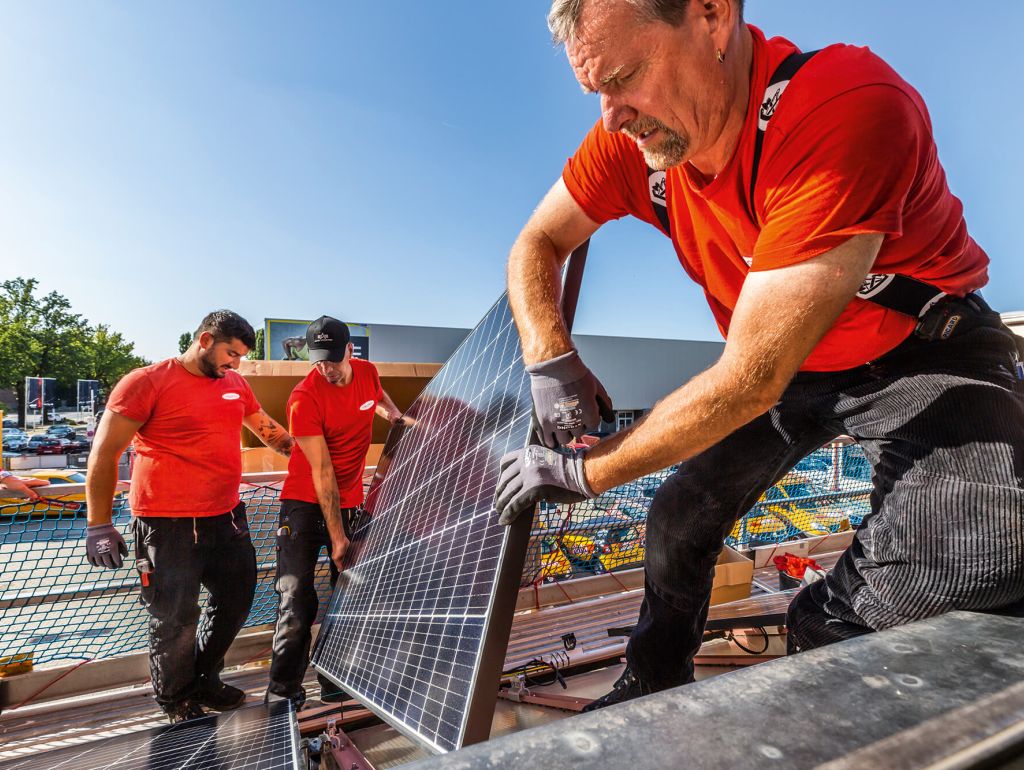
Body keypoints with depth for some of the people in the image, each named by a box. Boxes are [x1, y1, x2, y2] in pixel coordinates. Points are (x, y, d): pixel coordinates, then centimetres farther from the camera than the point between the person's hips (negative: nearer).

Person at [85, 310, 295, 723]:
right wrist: (99, 526, -10)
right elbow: (104, 453, -9)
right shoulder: (147, 382, -11)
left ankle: (203, 681, 43)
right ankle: (175, 702, 34)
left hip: (227, 517, 7)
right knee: (175, 623, 6)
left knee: (235, 601, 19)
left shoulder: (236, 384, 8)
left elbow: (267, 428, 20)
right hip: (169, 527, -7)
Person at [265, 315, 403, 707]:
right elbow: (322, 472, -21)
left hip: (350, 502, 5)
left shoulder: (367, 371, -4)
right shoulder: (305, 399, -20)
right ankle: (283, 690, 10)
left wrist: (395, 415, 3)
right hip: (306, 502, -4)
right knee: (297, 599, -5)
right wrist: (336, 536, -20)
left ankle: (336, 684, 19)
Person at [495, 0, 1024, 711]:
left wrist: (586, 472, -25)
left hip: (918, 356, -4)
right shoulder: (632, 135, -14)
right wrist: (551, 360, -23)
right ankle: (652, 693, 32)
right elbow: (536, 246, -4)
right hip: (782, 368, 5)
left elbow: (751, 379, -35)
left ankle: (816, 628, 6)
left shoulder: (848, 108, -34)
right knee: (679, 518, 5)